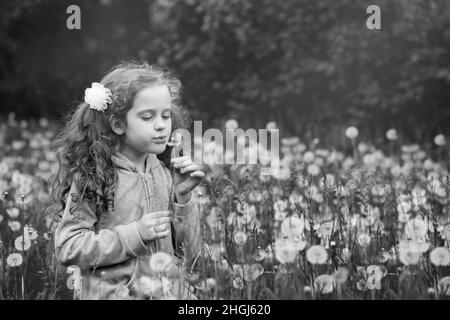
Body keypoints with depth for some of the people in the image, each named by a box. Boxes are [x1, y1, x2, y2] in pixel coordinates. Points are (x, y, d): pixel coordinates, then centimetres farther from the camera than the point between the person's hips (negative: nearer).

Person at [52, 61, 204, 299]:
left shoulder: (166, 173, 4)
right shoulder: (93, 176, -7)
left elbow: (189, 254, 7)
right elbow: (67, 248, -12)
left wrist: (182, 197, -6)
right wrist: (134, 235, -16)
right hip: (114, 293, -3)